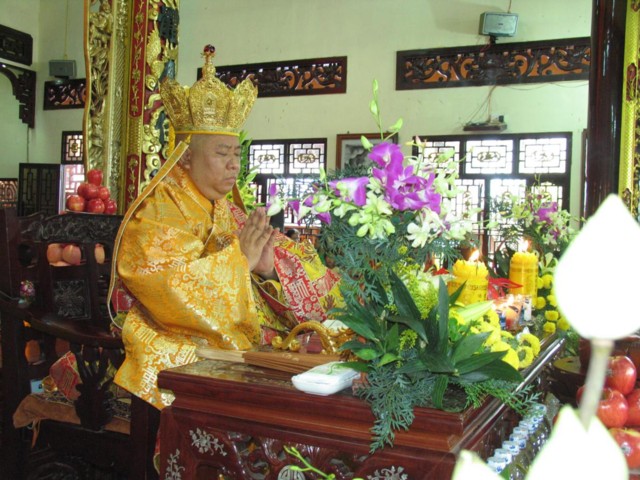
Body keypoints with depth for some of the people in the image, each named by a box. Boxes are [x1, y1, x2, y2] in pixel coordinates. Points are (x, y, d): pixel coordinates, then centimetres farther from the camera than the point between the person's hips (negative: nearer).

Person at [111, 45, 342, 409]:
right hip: (181, 349, -7)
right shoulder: (158, 210, -1)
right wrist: (239, 260, -15)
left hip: (243, 341, 7)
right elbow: (168, 285, -18)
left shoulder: (228, 213, 17)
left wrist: (269, 266, -10)